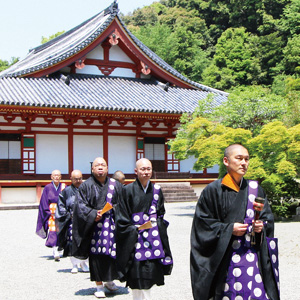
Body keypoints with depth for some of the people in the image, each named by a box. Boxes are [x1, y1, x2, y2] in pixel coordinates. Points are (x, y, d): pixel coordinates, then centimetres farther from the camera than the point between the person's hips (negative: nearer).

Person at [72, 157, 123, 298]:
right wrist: (93, 214, -17)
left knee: (113, 253, 4)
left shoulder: (115, 185, 11)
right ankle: (99, 286, 9)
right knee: (97, 255, -2)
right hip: (94, 225, -2)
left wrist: (113, 209, -6)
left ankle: (110, 280, 26)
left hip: (112, 224, 2)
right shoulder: (86, 186, 2)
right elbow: (81, 205, -5)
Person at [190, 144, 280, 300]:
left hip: (253, 255, 3)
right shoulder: (213, 190, -2)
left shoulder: (255, 189, 10)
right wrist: (229, 229, -12)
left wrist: (262, 225, -7)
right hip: (225, 256, -3)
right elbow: (202, 223, -3)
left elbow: (268, 218, 15)